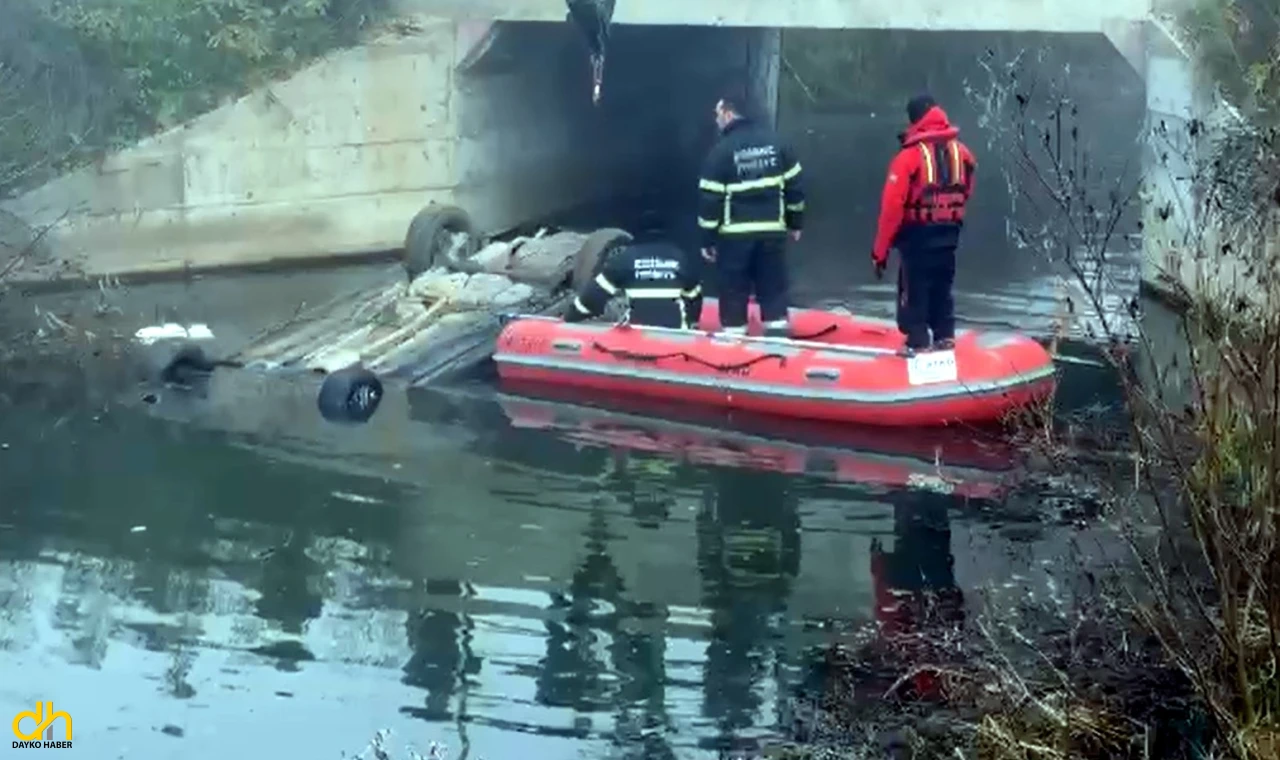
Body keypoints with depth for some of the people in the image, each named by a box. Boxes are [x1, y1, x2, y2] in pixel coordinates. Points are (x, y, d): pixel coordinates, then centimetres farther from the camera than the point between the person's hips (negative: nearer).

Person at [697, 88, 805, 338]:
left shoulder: (722, 150, -9)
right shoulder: (774, 142, 5)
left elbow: (711, 198, -10)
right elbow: (794, 184, 8)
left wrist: (707, 239, -4)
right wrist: (795, 222, 17)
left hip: (735, 233, -4)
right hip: (773, 230, 4)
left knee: (734, 288, 4)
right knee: (773, 286, 10)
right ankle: (778, 330, 8)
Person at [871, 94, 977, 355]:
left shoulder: (910, 156, -16)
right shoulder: (961, 152, 2)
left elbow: (892, 205, -17)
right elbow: (966, 192, 14)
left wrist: (881, 249, -12)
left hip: (918, 235, -6)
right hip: (949, 233, 6)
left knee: (914, 288, 3)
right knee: (943, 286, 19)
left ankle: (918, 342, 1)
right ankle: (944, 336, 24)